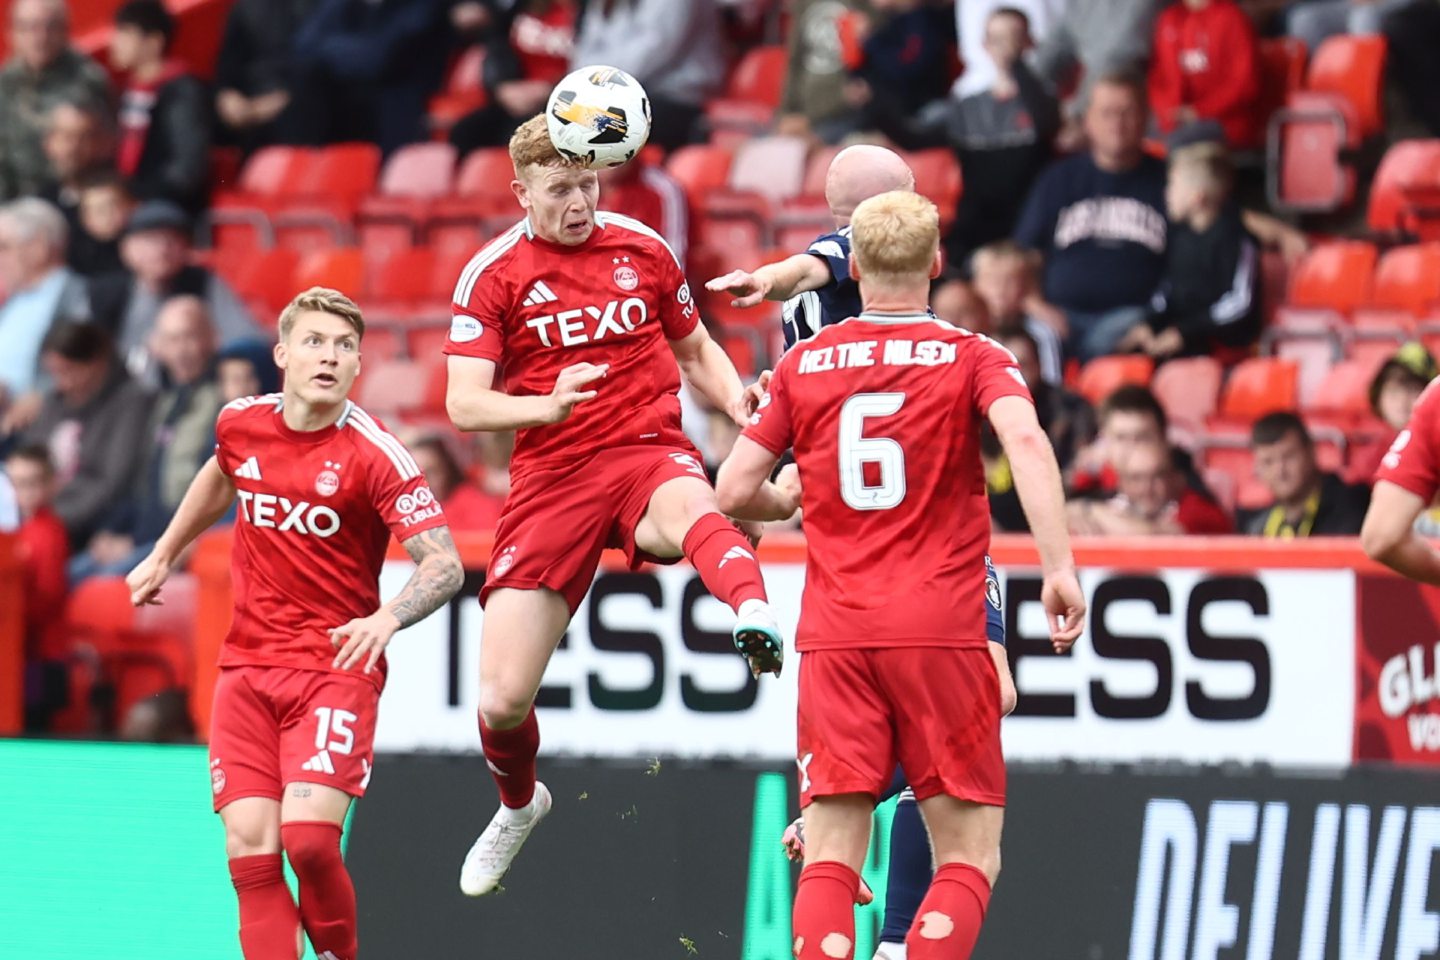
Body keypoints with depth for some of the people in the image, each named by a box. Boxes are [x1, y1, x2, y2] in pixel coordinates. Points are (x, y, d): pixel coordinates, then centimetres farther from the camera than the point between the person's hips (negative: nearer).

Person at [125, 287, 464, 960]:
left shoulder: (374, 456, -13)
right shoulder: (241, 425, 3)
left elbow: (444, 564, -19)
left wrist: (387, 618, -37)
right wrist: (163, 555, 36)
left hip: (336, 666, -4)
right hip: (246, 669, 4)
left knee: (308, 838, -20)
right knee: (250, 848, -8)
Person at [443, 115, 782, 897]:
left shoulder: (642, 248, 8)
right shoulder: (493, 274, 0)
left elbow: (695, 350, 23)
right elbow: (462, 404, -7)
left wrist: (741, 404, 1)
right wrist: (546, 405, -27)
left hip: (649, 451, 0)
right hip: (551, 475, 0)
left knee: (690, 512, -41)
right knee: (502, 700, -3)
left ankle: (755, 618, -72)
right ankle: (518, 804, 30)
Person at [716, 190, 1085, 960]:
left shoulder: (804, 364, 10)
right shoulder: (972, 358, 3)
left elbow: (735, 493, 9)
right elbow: (1026, 440, -17)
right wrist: (1059, 566, -20)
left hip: (834, 635, 2)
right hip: (941, 629, -2)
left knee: (829, 859, 2)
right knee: (970, 859, 4)